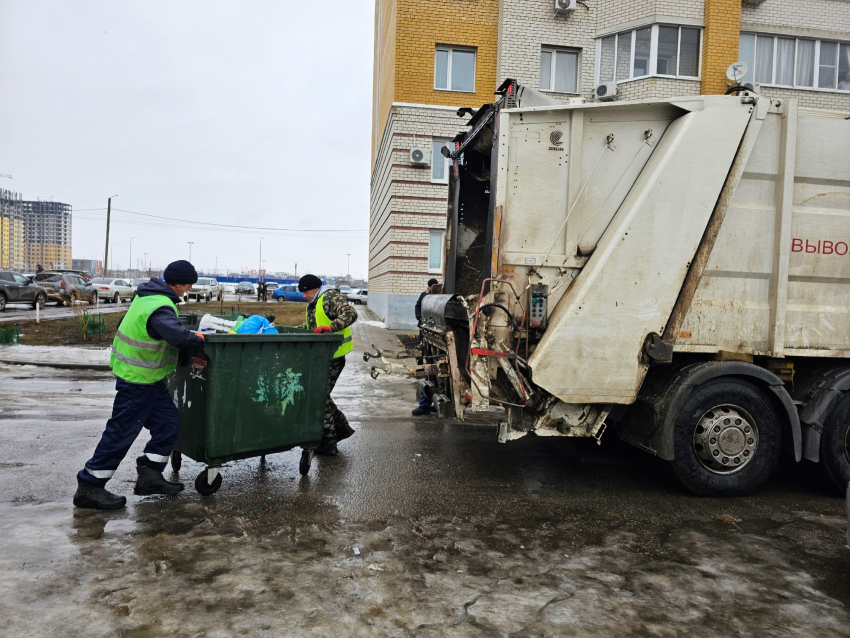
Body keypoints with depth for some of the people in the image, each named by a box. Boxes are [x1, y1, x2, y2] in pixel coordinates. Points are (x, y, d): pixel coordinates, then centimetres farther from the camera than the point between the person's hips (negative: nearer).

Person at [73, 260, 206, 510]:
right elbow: (181, 338, -39)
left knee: (168, 422, 12)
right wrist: (199, 341, -18)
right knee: (122, 431, -1)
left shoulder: (147, 295, 7)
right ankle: (89, 487, 10)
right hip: (138, 380, -10)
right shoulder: (160, 308, -25)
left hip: (149, 379, 10)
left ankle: (150, 475, 19)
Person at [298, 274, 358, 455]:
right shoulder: (313, 304, 19)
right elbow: (309, 325, 34)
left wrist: (331, 327, -38)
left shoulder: (331, 297, -13)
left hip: (333, 357, -10)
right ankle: (342, 427, 28)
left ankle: (327, 443, 2)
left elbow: (350, 313, -28)